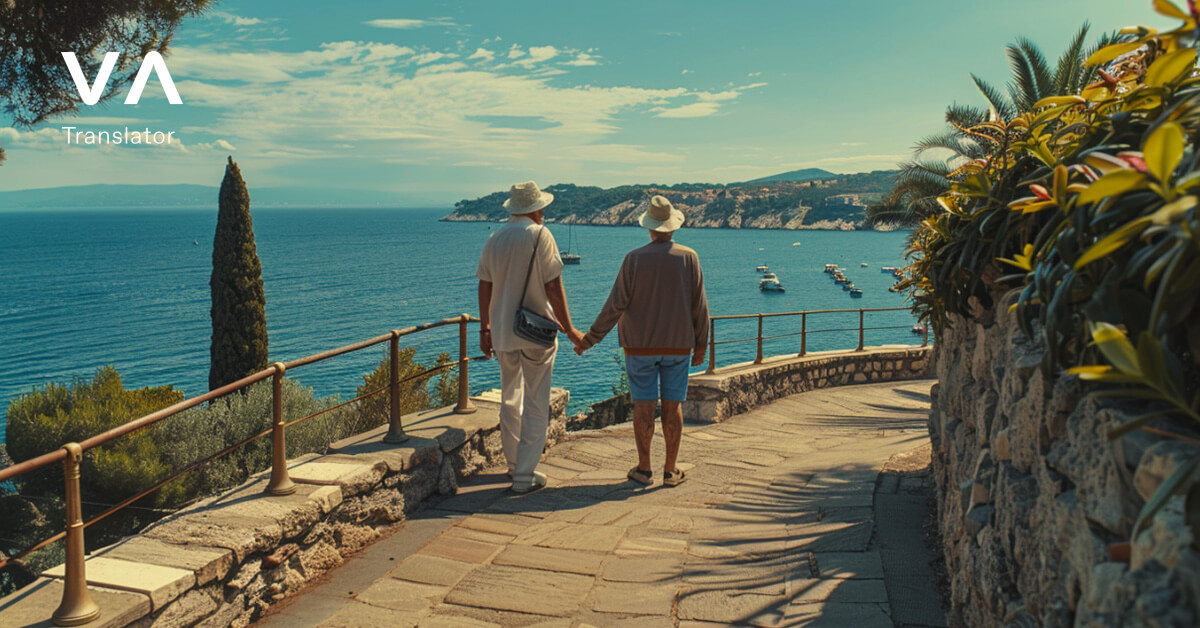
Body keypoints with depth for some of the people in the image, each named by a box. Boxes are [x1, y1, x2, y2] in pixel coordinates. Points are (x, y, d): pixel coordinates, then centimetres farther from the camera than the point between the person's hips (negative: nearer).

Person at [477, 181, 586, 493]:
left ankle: (514, 463, 31)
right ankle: (525, 474, 3)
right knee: (536, 404, 2)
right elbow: (553, 287, -13)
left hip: (502, 332, 6)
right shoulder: (539, 235, -10)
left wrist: (485, 329, 18)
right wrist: (569, 329, -7)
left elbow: (484, 287, 8)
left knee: (510, 399, 19)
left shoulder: (494, 239, 5)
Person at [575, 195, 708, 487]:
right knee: (672, 406, 6)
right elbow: (699, 307, -3)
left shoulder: (634, 258, -7)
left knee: (644, 405, 5)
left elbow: (616, 305, -9)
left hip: (640, 345, -1)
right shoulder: (689, 257, -4)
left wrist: (591, 338, -1)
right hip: (678, 344, 1)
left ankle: (644, 469, 10)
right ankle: (670, 471, 11)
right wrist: (700, 345, 7)